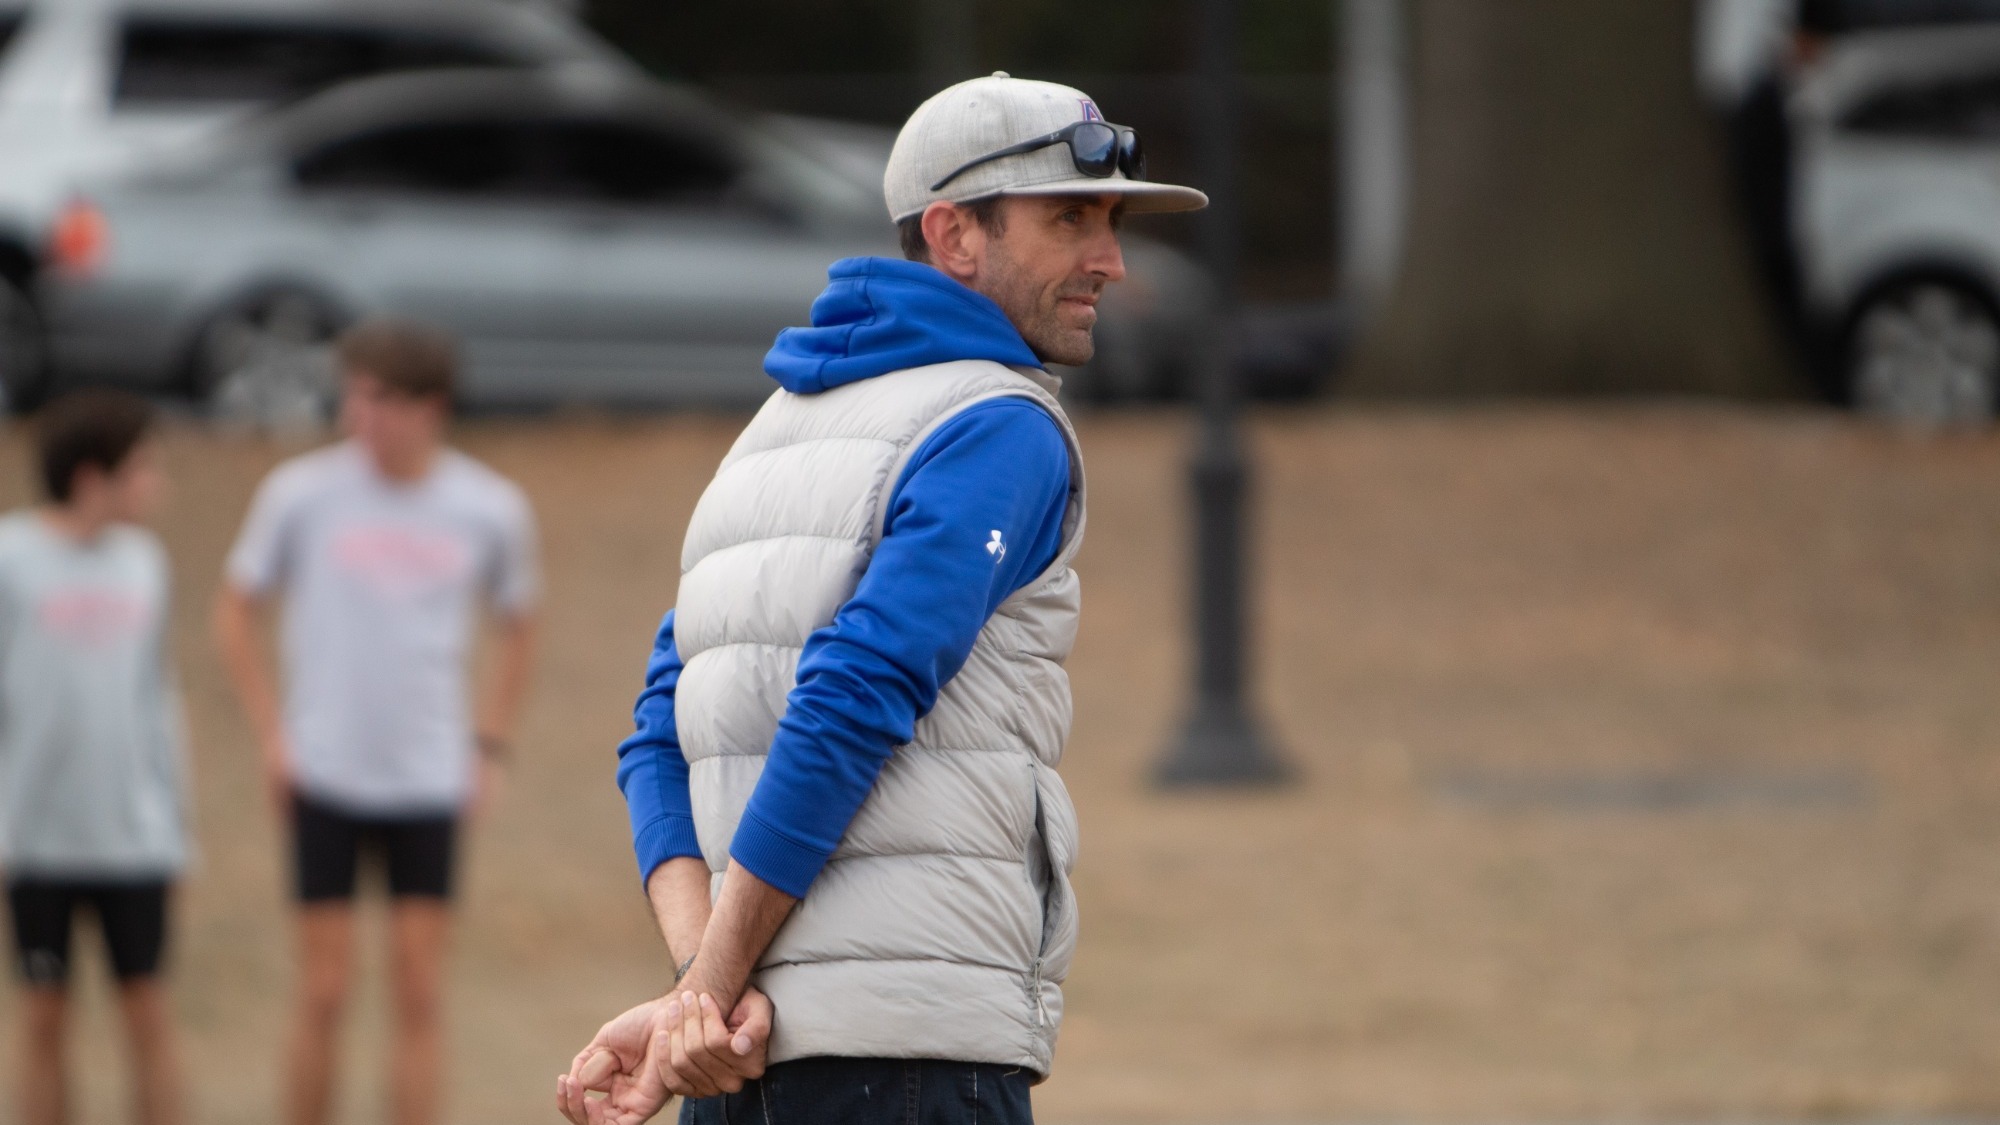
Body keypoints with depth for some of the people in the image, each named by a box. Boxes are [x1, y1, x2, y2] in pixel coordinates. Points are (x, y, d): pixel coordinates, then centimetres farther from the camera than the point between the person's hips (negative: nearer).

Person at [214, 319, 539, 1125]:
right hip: (325, 782, -1)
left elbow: (517, 625, 15)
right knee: (324, 991, 0)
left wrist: (490, 746, 7)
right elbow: (235, 612, 6)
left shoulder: (492, 510, -2)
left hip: (430, 783, 1)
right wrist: (273, 738, -2)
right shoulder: (301, 494, -6)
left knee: (419, 991, 0)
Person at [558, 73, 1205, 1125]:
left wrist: (702, 994, -2)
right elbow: (855, 703, -16)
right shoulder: (1003, 434, -4)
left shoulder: (770, 436, 21)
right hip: (909, 1040, -8)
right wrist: (712, 987, -12)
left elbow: (659, 745, 12)